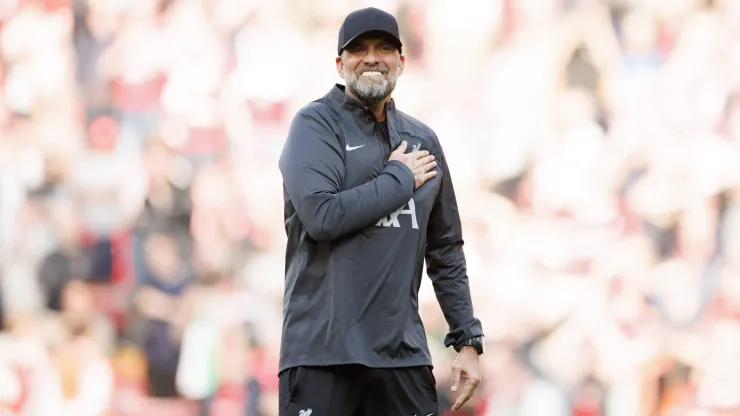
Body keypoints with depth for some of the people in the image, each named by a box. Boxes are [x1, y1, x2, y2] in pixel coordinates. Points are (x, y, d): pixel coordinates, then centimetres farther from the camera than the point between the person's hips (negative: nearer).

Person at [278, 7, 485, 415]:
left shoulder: (423, 141, 14)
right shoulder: (316, 125, -2)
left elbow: (445, 249, 19)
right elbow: (322, 216, -18)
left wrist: (467, 339, 14)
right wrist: (400, 178, -7)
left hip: (402, 350, 5)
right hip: (323, 348, -5)